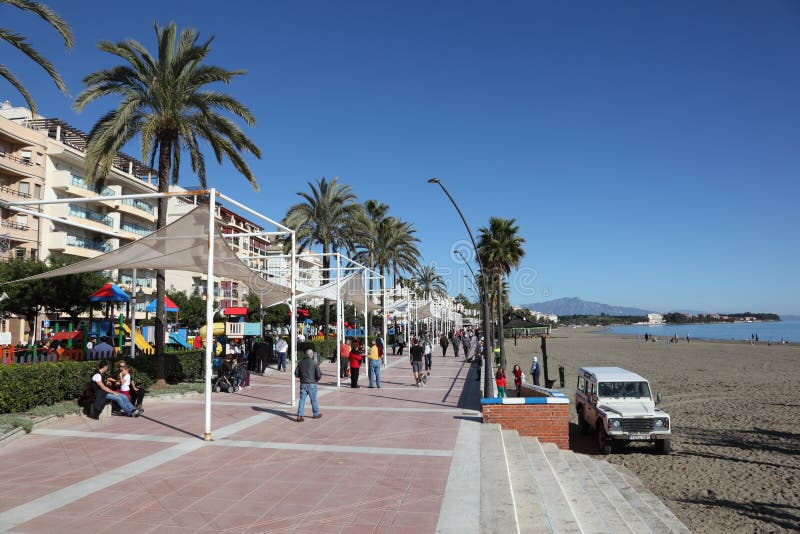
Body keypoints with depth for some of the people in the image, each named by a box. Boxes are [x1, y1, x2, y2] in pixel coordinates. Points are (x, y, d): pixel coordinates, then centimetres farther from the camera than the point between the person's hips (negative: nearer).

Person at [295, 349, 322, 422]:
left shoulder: (301, 362, 2)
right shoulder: (314, 363, -11)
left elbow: (296, 373, 5)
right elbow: (319, 374, -12)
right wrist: (317, 379, 9)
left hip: (303, 384, 3)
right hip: (312, 384, -3)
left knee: (302, 400, 5)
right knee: (314, 400, 11)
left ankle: (299, 416, -1)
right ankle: (316, 414, 26)